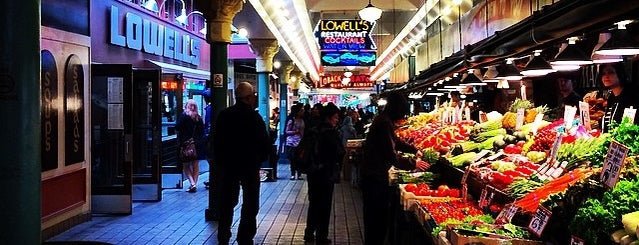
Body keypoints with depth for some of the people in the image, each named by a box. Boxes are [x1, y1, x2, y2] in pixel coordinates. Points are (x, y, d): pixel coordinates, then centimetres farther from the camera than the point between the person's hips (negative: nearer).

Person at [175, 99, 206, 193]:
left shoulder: (184, 116, -11)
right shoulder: (199, 118, 3)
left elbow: (177, 127, -15)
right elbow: (202, 131, 8)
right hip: (198, 144, 4)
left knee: (186, 165, 5)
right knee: (195, 165, 12)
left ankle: (192, 183, -11)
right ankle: (195, 184, 12)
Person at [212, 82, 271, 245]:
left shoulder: (224, 115, 0)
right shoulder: (253, 117, -14)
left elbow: (216, 141, 5)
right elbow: (265, 144, -16)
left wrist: (219, 161, 14)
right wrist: (260, 159, 2)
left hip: (227, 165, 4)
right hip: (249, 166, -4)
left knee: (226, 204, 14)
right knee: (250, 205, 8)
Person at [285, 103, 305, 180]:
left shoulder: (302, 120, 9)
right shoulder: (291, 120, -7)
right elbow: (287, 131, -6)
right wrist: (295, 132, -21)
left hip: (300, 142, 4)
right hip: (292, 143, -4)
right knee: (292, 159, -2)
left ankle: (299, 174, 7)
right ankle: (292, 174, 8)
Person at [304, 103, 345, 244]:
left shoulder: (313, 131, 4)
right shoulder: (331, 132, -16)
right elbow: (340, 153, -17)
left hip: (312, 173, 7)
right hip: (327, 173, -7)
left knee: (313, 203, 19)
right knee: (324, 205, 4)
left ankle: (309, 233, 26)